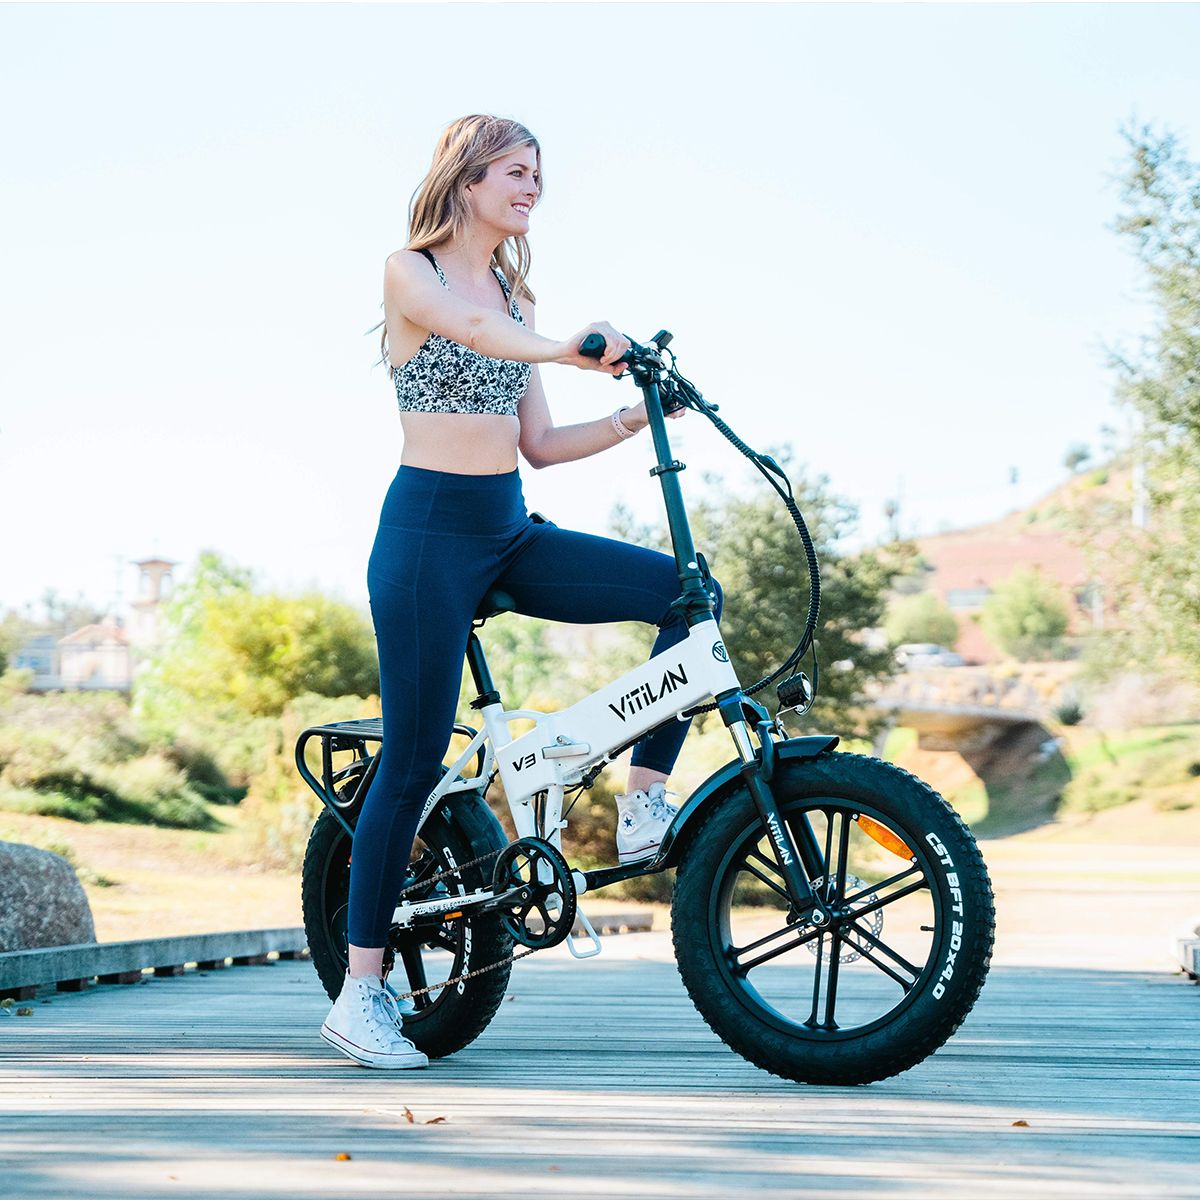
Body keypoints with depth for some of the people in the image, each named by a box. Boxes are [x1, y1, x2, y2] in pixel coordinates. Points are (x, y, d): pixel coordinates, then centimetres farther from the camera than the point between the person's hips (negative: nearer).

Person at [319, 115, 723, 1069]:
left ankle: (645, 801, -4)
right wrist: (566, 348, -47)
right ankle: (360, 992, 3)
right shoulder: (410, 273, -3)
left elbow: (539, 443, 14)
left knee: (687, 591, -11)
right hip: (429, 532, -7)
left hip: (511, 534, 7)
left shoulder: (516, 299, 17)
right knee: (415, 759, -6)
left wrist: (637, 419, -1)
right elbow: (466, 328, -28)